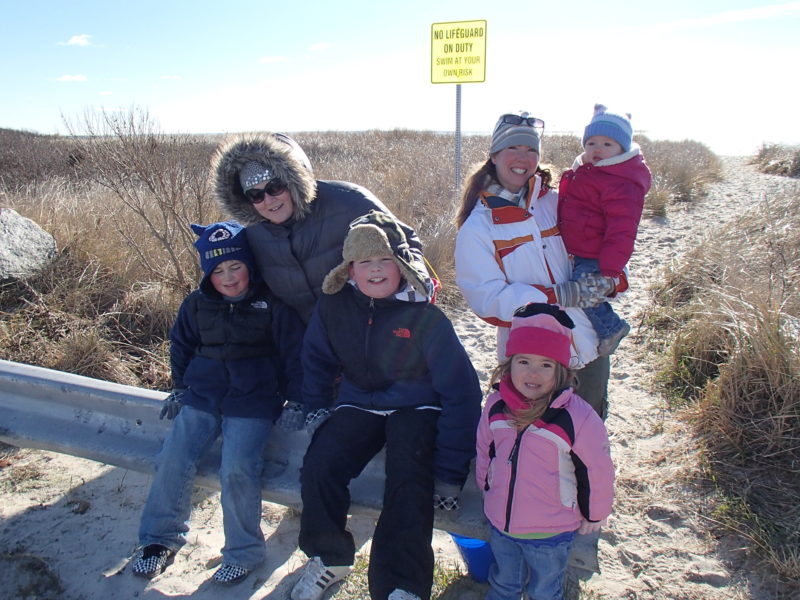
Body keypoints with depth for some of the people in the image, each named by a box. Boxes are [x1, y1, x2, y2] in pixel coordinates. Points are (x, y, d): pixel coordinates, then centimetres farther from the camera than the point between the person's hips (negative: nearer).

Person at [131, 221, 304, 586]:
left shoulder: (272, 306, -4)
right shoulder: (197, 304, 8)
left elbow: (294, 356, -1)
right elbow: (180, 345, 23)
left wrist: (299, 402, -4)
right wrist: (181, 387, 16)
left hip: (253, 404, -4)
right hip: (202, 397, 4)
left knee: (237, 470, -19)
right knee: (173, 461, -7)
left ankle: (243, 553, 2)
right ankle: (160, 539, 16)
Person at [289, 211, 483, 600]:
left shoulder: (424, 317, -15)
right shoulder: (334, 305, -6)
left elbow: (461, 391, -13)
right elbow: (317, 361, 10)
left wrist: (450, 472, -16)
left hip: (415, 408, -3)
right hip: (359, 404, 3)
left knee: (409, 484, -28)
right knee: (318, 468, -19)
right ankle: (328, 559, 8)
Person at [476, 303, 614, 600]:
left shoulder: (578, 417, -26)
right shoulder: (496, 406, -12)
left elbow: (598, 471, -12)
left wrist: (593, 516, 0)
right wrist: (486, 488, 16)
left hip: (550, 533, -3)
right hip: (499, 523, 4)